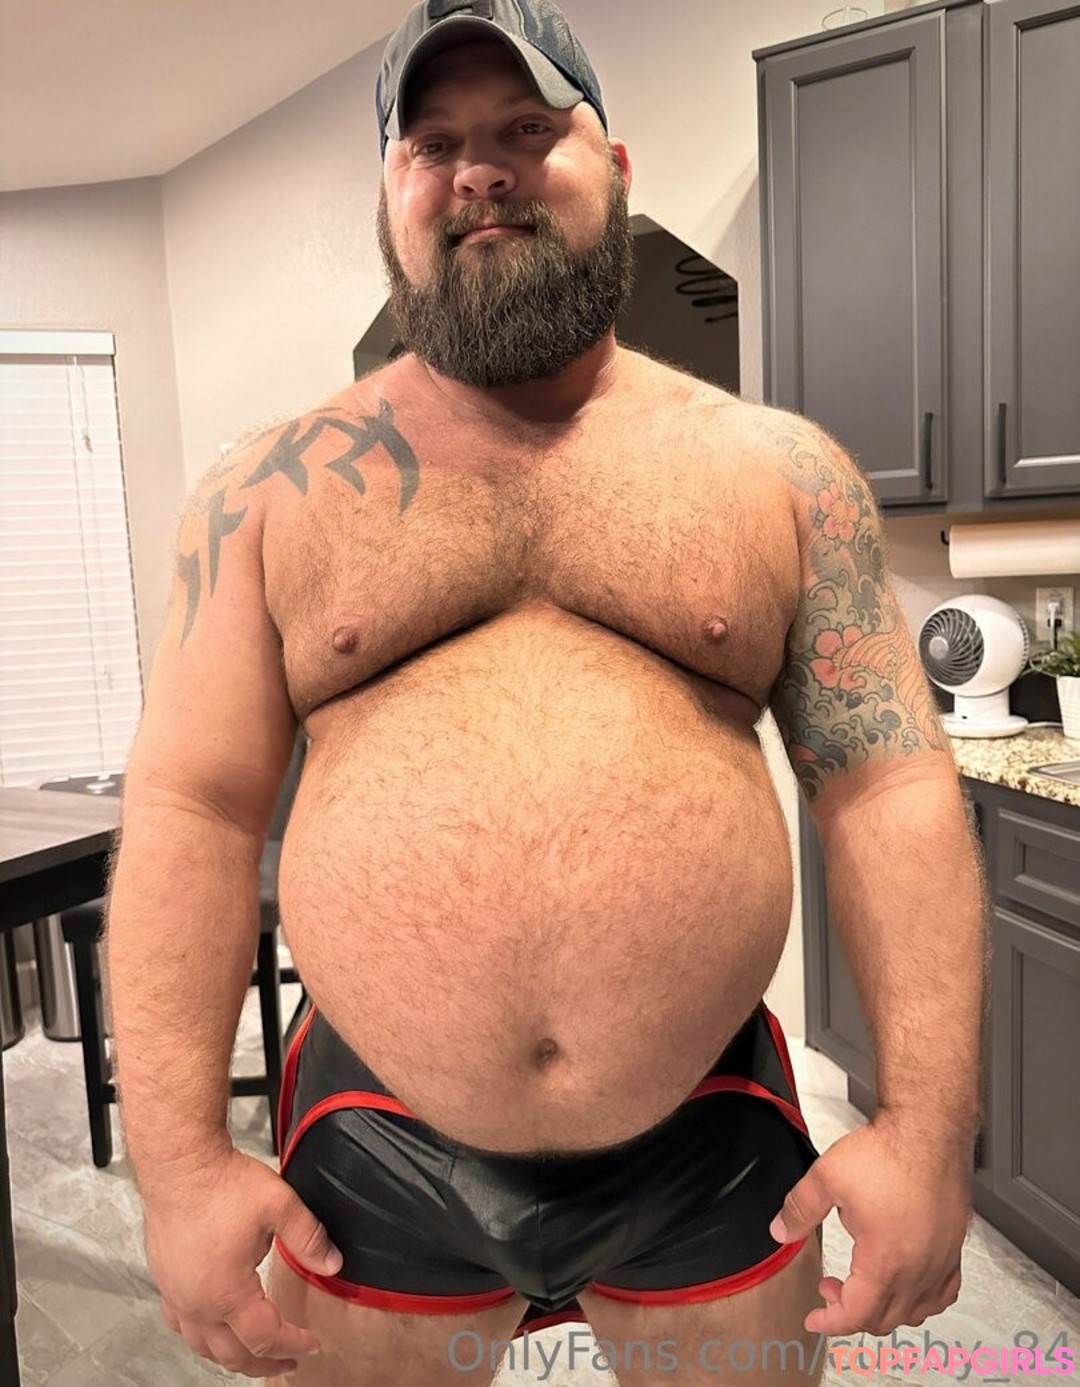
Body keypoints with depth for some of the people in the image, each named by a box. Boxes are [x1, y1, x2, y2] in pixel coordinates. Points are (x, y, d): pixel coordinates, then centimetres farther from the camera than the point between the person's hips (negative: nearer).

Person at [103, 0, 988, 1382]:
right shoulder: (270, 487, 0)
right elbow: (192, 810, -3)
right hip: (375, 1153, 1)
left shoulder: (779, 467, 0)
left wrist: (926, 1129, -7)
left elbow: (890, 790, -3)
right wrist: (181, 1160, -7)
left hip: (714, 1145, 1)